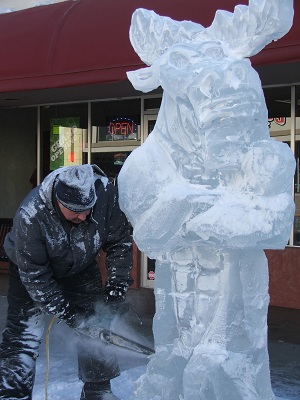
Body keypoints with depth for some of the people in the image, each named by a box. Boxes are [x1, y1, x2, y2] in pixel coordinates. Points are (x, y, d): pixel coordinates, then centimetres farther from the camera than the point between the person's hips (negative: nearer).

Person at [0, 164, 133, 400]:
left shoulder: (105, 193, -32)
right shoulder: (30, 217, -39)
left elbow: (119, 243, -15)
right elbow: (35, 276, -29)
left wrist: (117, 286, -20)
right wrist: (69, 315, -27)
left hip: (81, 267, 4)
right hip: (30, 267, -3)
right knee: (23, 335, -10)